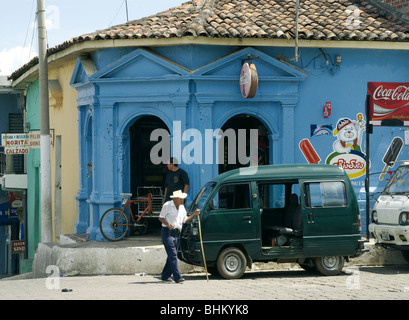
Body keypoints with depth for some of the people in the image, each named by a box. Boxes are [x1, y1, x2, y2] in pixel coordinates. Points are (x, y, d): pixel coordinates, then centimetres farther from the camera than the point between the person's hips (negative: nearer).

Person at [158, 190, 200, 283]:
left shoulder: (182, 207, 14)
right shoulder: (167, 205, -6)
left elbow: (185, 220, 18)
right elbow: (160, 217, -4)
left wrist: (194, 214, 6)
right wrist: (167, 224, -21)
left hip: (176, 233, 7)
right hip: (167, 232, -7)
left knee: (172, 256, 8)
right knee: (173, 255, -13)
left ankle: (165, 276, 17)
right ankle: (177, 277, -18)